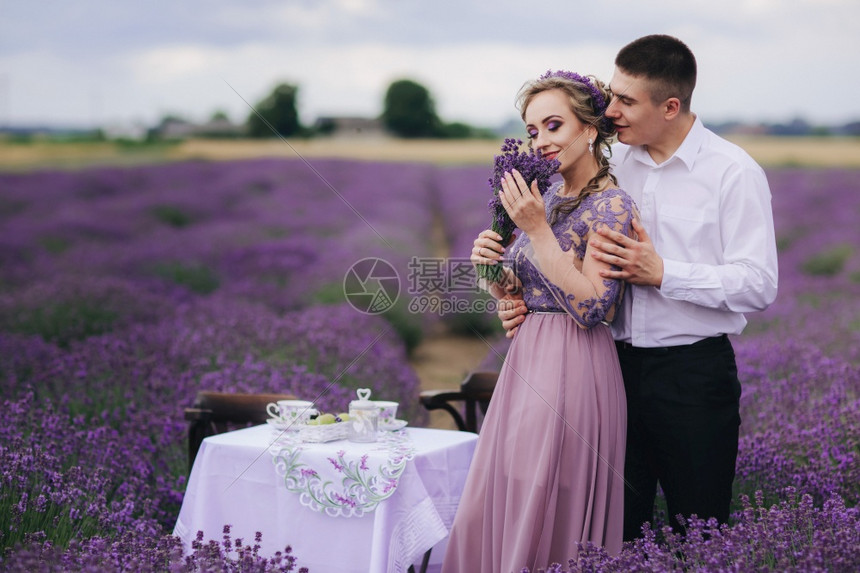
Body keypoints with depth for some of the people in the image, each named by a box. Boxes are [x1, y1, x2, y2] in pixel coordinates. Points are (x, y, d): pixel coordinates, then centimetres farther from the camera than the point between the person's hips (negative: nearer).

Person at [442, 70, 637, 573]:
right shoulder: (547, 198, 12)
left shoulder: (612, 206, -12)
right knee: (490, 512, 12)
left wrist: (536, 229, -19)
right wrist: (491, 268, -3)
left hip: (574, 374, -8)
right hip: (526, 362, 8)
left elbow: (590, 308, -21)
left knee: (547, 520, 0)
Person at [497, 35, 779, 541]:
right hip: (617, 363, 5)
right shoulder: (612, 162, 7)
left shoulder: (734, 172, -8)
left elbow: (759, 285, -14)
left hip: (694, 372, -4)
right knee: (616, 528, 12)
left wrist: (662, 273, -20)